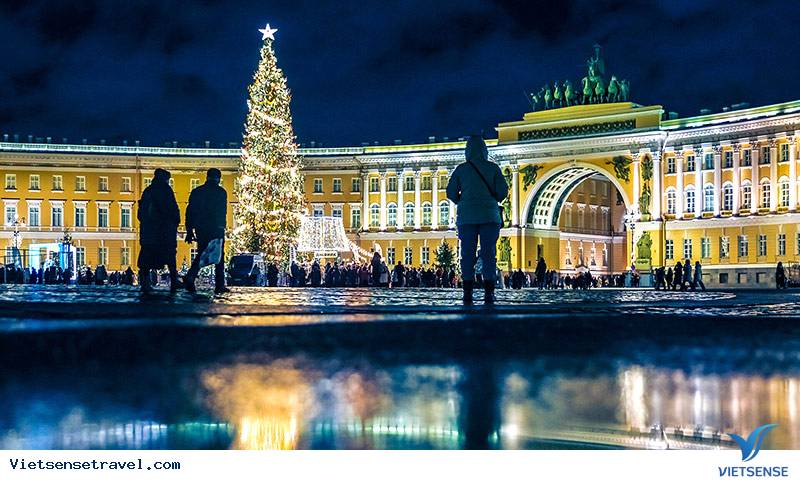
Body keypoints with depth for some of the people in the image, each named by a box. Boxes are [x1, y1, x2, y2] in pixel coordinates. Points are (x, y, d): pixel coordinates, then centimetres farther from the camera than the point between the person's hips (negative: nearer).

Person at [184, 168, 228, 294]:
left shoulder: (196, 192, 8)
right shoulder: (221, 192, -3)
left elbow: (190, 212, 6)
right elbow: (223, 212, -6)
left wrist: (189, 232, 9)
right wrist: (222, 226, 2)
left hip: (200, 229, 4)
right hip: (217, 229, -4)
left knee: (201, 255, 14)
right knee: (219, 257, 5)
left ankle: (190, 276, -9)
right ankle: (219, 285, 3)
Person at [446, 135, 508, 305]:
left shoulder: (461, 169, 4)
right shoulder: (493, 168, 2)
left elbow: (451, 192, 3)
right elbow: (503, 191, -2)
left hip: (467, 216, 1)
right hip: (489, 216, 0)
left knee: (467, 254, 3)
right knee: (489, 254, 0)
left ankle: (468, 293, -3)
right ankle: (488, 293, -7)